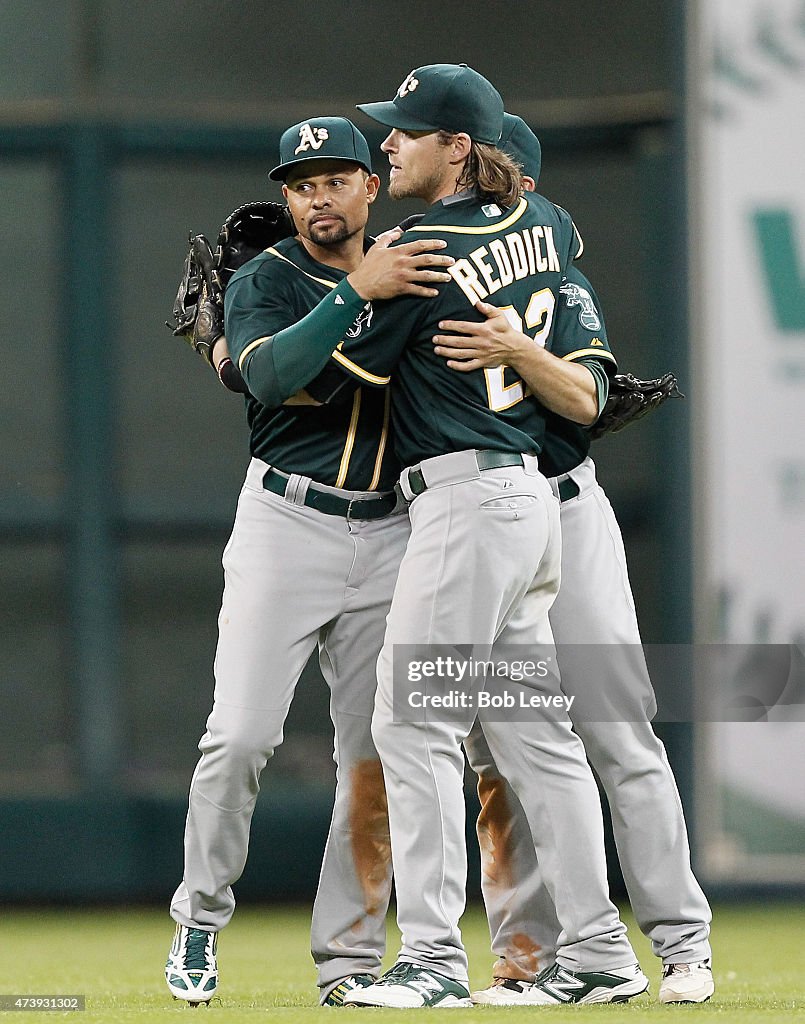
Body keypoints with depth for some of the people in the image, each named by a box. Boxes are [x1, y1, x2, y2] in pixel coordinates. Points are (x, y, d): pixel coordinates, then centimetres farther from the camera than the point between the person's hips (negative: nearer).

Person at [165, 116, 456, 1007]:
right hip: (287, 523, -4)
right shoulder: (266, 279, 0)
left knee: (377, 758, 1)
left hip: (389, 533, 4)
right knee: (241, 734, -12)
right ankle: (199, 923, 5)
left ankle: (349, 959, 6)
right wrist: (359, 292, -28)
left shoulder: (409, 276, 15)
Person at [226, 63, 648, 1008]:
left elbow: (292, 378, -10)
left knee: (414, 723, -8)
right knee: (533, 728, 12)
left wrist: (236, 301, 8)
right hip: (530, 496, 9)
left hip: (466, 498, -9)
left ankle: (433, 957, -11)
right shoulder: (542, 225, 10)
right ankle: (597, 955, 13)